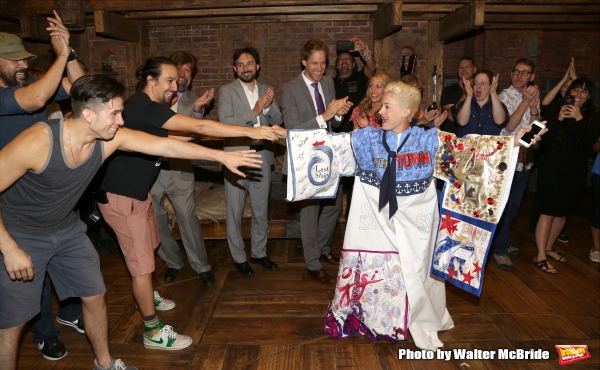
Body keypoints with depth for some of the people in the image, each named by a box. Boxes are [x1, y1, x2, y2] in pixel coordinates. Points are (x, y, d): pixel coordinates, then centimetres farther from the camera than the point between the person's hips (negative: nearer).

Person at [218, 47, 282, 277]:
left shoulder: (266, 90, 9)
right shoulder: (226, 91, -4)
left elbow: (278, 121, 2)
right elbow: (224, 122, -17)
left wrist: (268, 107, -17)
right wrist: (254, 112, -24)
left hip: (262, 156, 4)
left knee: (261, 210, 15)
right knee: (235, 211, 5)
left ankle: (259, 253, 32)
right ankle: (238, 257, 22)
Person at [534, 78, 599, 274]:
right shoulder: (555, 111, -5)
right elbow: (545, 140, -13)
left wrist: (579, 118, -21)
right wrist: (559, 119, -23)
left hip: (575, 171, 5)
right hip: (552, 168, -5)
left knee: (562, 213, 12)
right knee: (548, 212, -7)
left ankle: (548, 248, 27)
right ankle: (540, 256, -2)